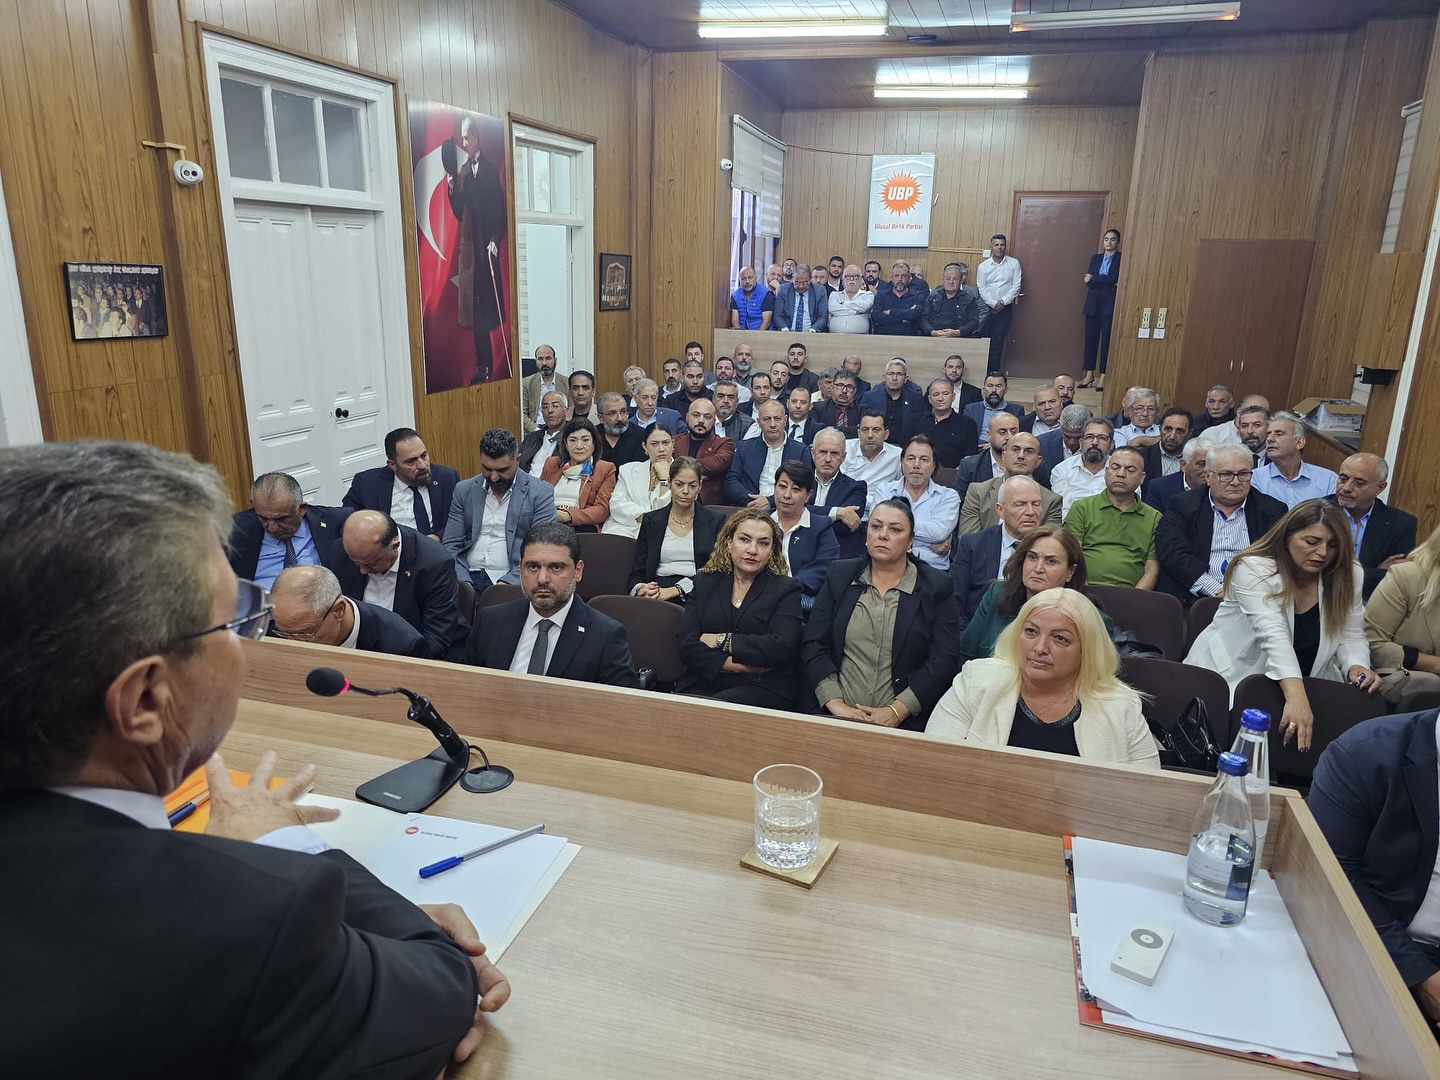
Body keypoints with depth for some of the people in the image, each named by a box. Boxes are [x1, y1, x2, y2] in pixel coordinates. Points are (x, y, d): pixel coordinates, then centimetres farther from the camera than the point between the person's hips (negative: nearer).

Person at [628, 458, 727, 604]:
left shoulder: (716, 521, 10)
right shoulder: (651, 521, 16)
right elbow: (636, 573, 14)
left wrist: (676, 590, -14)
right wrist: (640, 589, -11)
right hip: (656, 597, 1)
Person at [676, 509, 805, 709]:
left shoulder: (786, 589, 7)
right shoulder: (704, 582, 14)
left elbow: (781, 647, -9)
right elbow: (687, 645, 3)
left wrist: (721, 640, -5)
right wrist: (734, 665, -10)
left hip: (763, 687, -3)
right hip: (704, 683, 3)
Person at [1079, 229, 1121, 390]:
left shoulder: (1121, 259, 1)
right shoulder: (1095, 258, 13)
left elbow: (1113, 279, -12)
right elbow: (1089, 281, -1)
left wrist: (1093, 279, -9)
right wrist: (1108, 283, -11)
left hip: (1110, 304, -4)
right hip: (1093, 303, 4)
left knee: (1107, 339, -3)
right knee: (1090, 338, 4)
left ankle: (1103, 376, 1)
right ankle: (1089, 374, 12)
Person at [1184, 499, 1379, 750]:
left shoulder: (1347, 575, 0)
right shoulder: (1253, 569, -17)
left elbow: (1351, 636, 3)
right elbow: (1274, 635, -30)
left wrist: (1356, 666, -21)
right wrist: (1295, 697, -43)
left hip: (1305, 684, 6)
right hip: (1233, 680, -6)